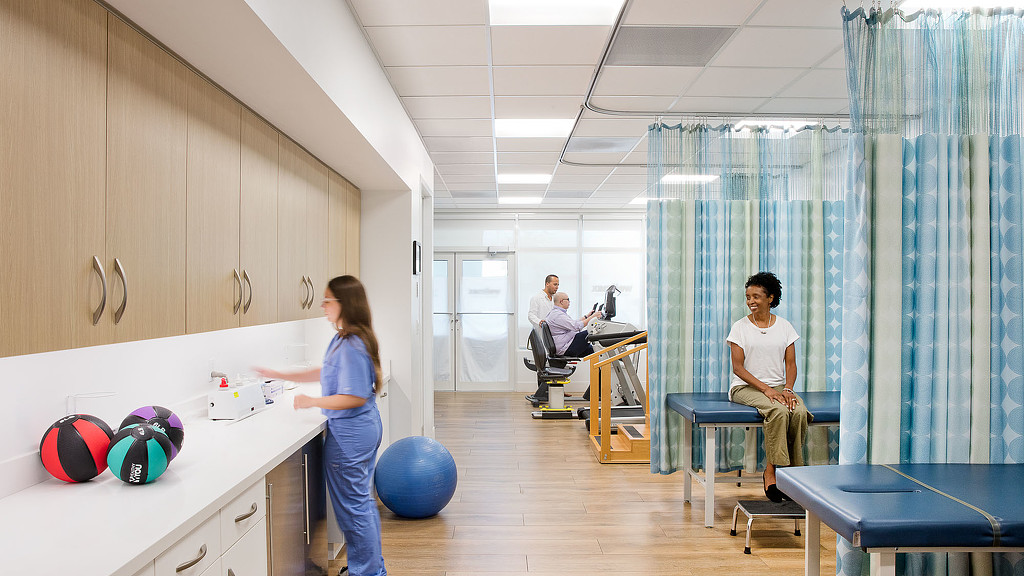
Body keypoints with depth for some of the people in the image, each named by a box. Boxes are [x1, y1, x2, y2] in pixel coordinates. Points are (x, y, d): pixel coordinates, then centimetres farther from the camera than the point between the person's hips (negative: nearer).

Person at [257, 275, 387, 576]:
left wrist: (312, 402, -16)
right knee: (363, 500, 21)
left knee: (352, 506, 4)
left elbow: (354, 397, -26)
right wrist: (278, 375, 18)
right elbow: (325, 373, 17)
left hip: (349, 434, -11)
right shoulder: (344, 339, 7)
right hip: (366, 427, 11)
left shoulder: (350, 346, -25)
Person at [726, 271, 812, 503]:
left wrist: (788, 389, -12)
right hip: (746, 387, -3)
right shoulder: (740, 327, 0)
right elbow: (738, 367, -5)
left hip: (778, 386, 3)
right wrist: (765, 389, -16)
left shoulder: (785, 327, 10)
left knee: (799, 412, -28)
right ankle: (771, 471, -21)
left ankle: (794, 470, -13)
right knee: (779, 411, -32)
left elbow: (790, 364, 8)